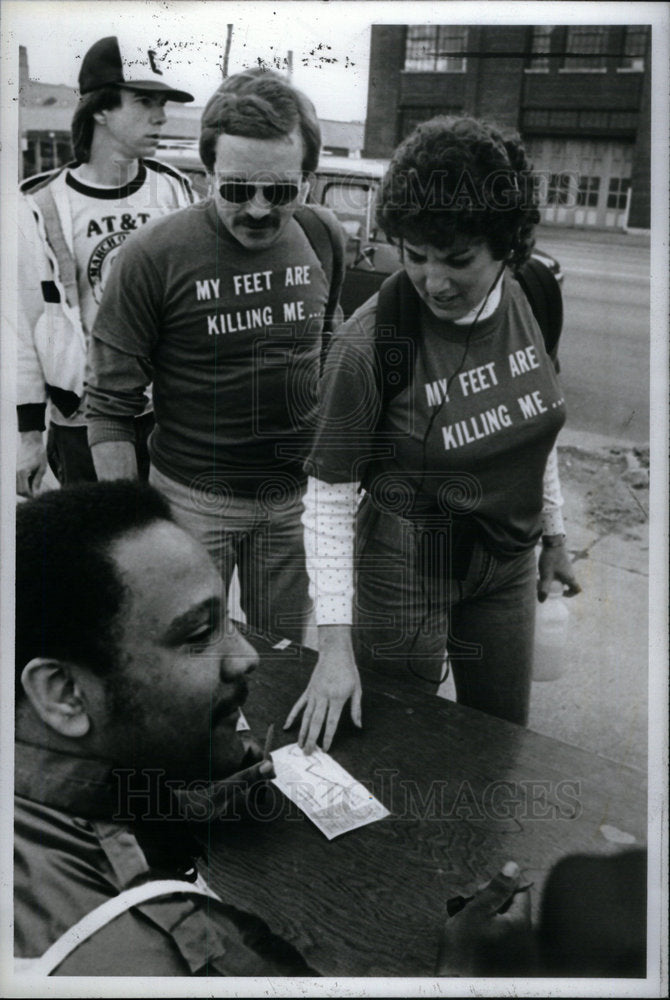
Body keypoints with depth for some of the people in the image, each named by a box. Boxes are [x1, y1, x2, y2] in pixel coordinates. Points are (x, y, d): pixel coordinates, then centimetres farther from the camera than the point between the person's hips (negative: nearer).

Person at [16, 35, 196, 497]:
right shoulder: (42, 207, -8)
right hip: (82, 423, -2)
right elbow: (26, 324, -4)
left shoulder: (174, 190, 2)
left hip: (170, 412, 3)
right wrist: (29, 433, -3)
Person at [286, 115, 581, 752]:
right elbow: (329, 494, -19)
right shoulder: (370, 341, -23)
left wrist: (553, 535, 15)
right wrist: (335, 643, -23)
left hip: (507, 562, 5)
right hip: (408, 568, -5)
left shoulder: (517, 301, -6)